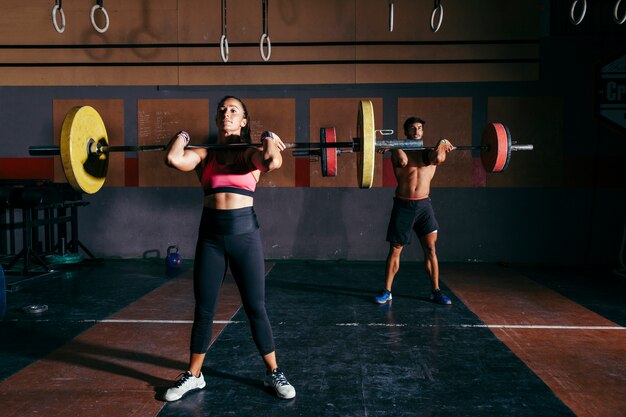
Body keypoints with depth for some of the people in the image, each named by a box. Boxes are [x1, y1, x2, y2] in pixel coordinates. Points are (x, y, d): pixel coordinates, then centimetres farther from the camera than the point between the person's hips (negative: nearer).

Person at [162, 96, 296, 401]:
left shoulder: (251, 153, 0)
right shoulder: (204, 155, 5)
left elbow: (274, 162, -25)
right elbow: (174, 159, -18)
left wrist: (268, 139, -8)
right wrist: (182, 137, 0)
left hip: (244, 233, -2)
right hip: (210, 234, 2)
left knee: (255, 307, 7)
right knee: (203, 309, 11)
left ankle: (273, 373, 24)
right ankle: (194, 375, 29)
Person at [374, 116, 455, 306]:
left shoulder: (430, 151, 6)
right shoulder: (399, 151, -1)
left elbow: (439, 158, -18)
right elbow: (403, 161, -25)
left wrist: (441, 144, -6)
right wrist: (395, 147, -14)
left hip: (424, 205, 2)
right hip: (403, 205, -2)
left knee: (431, 249, 3)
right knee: (395, 249, 3)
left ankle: (436, 291, 14)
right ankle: (387, 291, 13)